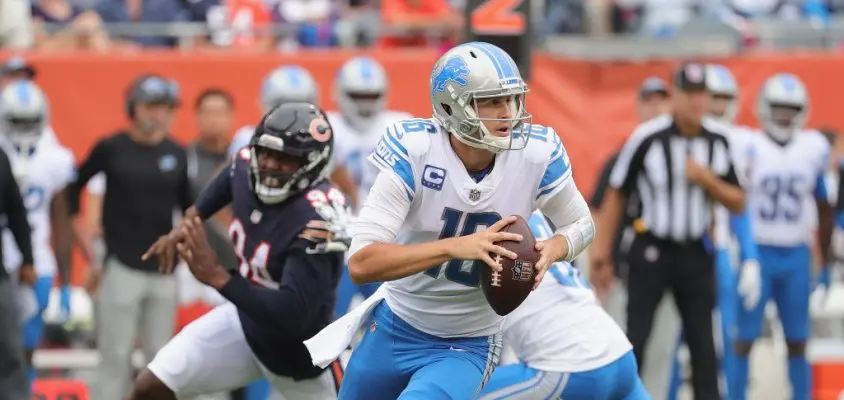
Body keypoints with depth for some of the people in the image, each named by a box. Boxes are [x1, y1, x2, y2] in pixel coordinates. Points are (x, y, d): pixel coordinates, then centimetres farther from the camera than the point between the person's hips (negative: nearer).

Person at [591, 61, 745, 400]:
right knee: (634, 341, -4)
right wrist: (602, 254, -4)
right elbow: (616, 196, -5)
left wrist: (706, 179, -15)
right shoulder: (647, 138, -13)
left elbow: (737, 204, 5)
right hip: (651, 252, -4)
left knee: (703, 344, 7)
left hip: (695, 254, 4)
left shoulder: (717, 141, 0)